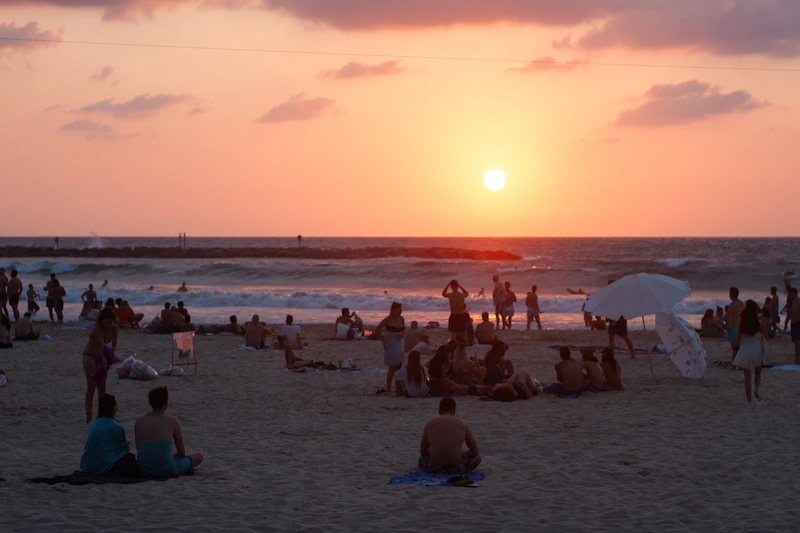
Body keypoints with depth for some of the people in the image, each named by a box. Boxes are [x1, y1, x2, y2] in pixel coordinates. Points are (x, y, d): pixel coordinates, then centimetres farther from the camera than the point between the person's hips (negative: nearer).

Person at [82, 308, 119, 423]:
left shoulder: (114, 329, -8)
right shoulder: (97, 329, -26)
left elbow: (114, 344, -11)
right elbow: (101, 344, -37)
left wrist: (113, 349, -33)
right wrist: (103, 358, -46)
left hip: (102, 356, 6)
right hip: (90, 356, -6)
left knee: (102, 387, 9)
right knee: (91, 387, -10)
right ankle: (88, 417, -10)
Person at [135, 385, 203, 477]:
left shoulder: (139, 422, 2)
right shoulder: (173, 422, -6)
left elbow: (140, 450, 11)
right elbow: (182, 452, 1)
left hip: (144, 470, 4)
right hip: (166, 469, -4)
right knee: (199, 456, 20)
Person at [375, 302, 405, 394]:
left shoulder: (401, 319, 6)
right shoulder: (388, 319, -12)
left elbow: (403, 330, 19)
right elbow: (377, 330, -10)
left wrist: (402, 334, -2)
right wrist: (383, 339, -7)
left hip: (398, 344, 6)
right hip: (390, 346, -6)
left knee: (399, 367, 6)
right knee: (392, 368, -3)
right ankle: (388, 388, 5)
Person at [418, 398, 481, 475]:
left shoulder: (429, 424, 7)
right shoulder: (463, 425, 6)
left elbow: (423, 452, 17)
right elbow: (475, 452, 12)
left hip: (434, 468, 1)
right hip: (456, 468, -1)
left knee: (421, 459, 39)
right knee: (478, 457, 32)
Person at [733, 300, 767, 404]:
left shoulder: (741, 323, -4)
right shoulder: (760, 322, -9)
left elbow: (738, 341, 0)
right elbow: (765, 337, 0)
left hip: (745, 350, 1)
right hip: (757, 350, -1)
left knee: (747, 376, 7)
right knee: (758, 372, 22)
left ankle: (748, 399, 7)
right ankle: (756, 390, -2)